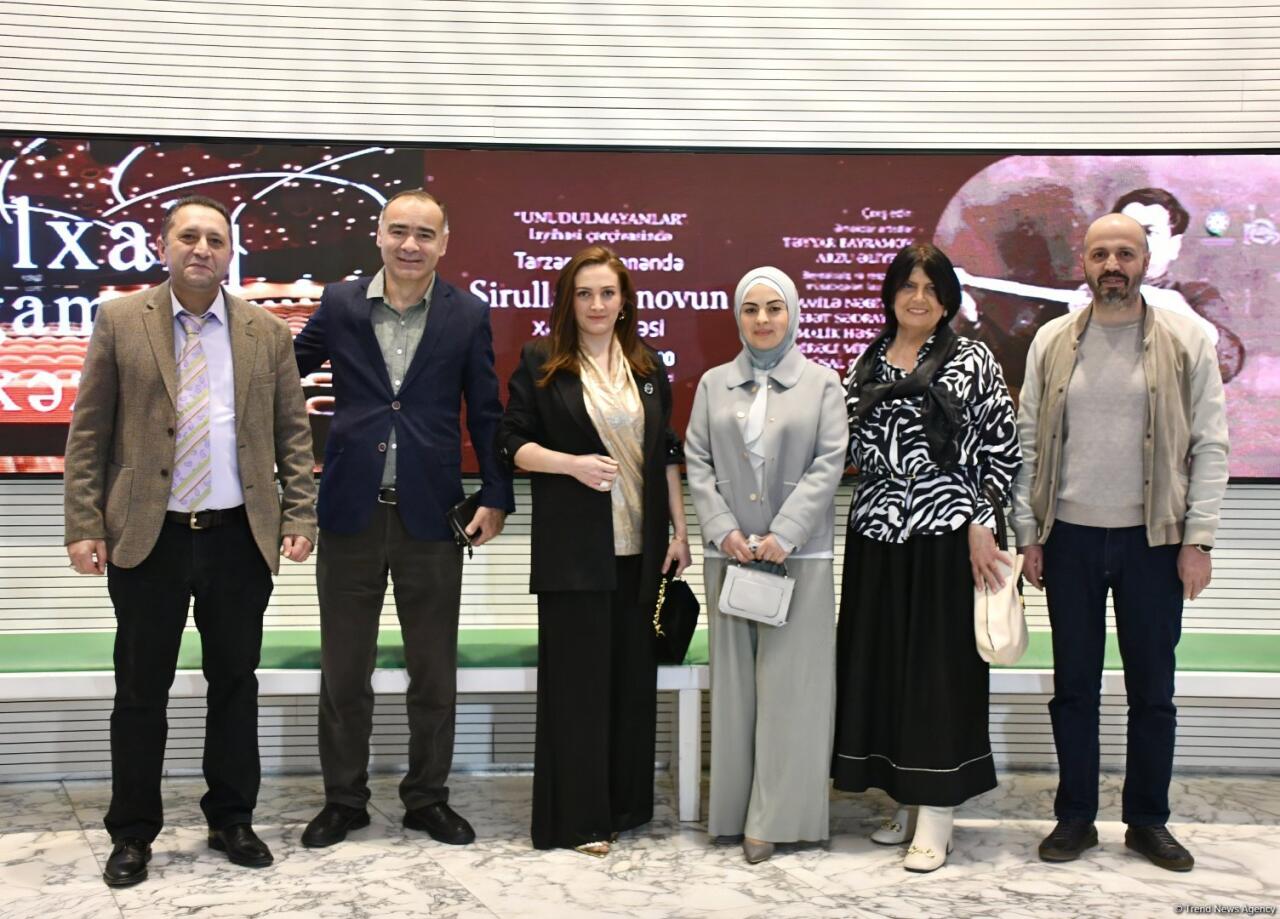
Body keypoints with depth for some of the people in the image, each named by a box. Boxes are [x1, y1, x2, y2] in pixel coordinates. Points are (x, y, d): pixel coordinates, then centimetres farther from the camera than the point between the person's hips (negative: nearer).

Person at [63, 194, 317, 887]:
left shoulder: (267, 333, 6)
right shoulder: (119, 321, 2)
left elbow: (293, 435, 7)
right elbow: (88, 432, 1)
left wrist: (299, 517, -2)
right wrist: (84, 525, -5)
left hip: (241, 538, 1)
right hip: (147, 538, -1)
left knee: (235, 683, 10)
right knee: (141, 689, 7)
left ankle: (231, 820, 25)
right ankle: (132, 834, 21)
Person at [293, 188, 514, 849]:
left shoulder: (467, 316, 1)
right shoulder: (340, 304, 2)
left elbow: (486, 413, 5)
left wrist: (495, 497, 1)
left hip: (430, 515, 0)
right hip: (351, 510, 1)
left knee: (434, 671, 9)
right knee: (343, 670, 10)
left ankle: (427, 798, 25)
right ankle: (343, 800, 25)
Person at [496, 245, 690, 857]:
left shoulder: (647, 367, 12)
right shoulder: (540, 365, 1)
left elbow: (667, 455, 14)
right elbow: (513, 444, -1)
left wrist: (680, 530, 7)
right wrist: (573, 464, -16)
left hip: (639, 548, 4)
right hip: (572, 548, -4)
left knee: (632, 674, 8)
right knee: (576, 676, 0)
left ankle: (625, 803, 21)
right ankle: (576, 816, 10)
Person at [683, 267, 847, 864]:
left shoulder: (822, 383, 5)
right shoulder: (713, 384, 11)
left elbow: (828, 464, -3)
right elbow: (697, 462, 6)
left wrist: (784, 535, -13)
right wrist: (725, 531, -8)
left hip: (800, 553, -2)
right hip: (729, 552, 2)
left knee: (790, 681, -1)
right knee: (734, 681, 6)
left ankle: (778, 817, 6)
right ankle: (736, 810, 14)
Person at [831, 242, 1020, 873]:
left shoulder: (972, 361, 0)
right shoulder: (865, 365, 12)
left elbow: (1003, 448, -3)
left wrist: (981, 522, -9)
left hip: (946, 536, -4)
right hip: (876, 536, 5)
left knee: (940, 665, -2)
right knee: (881, 663, 7)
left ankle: (936, 818, 6)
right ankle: (906, 801, 22)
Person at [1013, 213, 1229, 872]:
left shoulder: (1187, 341, 0)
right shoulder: (1052, 342, 4)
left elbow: (1210, 445, 0)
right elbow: (1028, 442, 6)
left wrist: (1197, 540, -6)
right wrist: (1028, 535, 1)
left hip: (1153, 539, -1)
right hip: (1070, 538, 1)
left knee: (1152, 688, 8)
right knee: (1074, 685, 9)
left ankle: (1148, 820, 22)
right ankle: (1075, 817, 21)